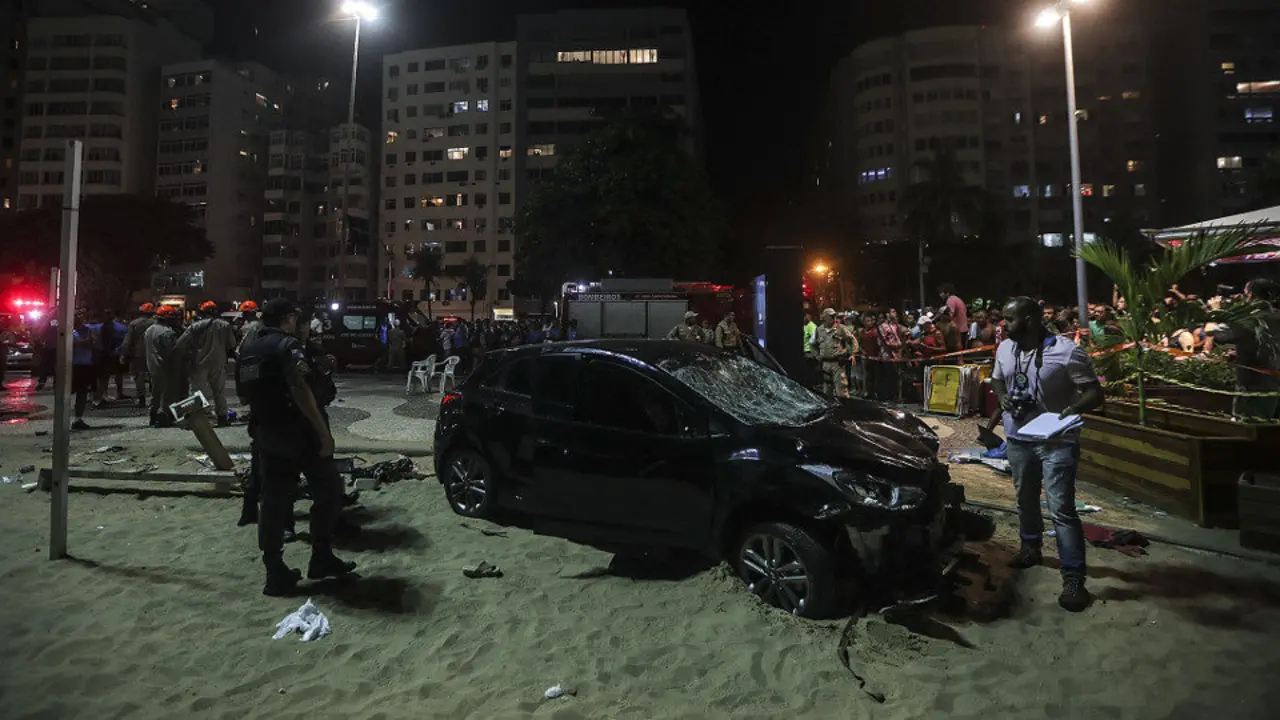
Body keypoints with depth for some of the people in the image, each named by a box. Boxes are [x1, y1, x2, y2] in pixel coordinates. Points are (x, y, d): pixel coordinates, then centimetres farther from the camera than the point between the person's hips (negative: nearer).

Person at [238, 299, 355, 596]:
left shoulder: (249, 351, 16)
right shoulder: (288, 345, -12)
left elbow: (248, 394, 21)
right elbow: (300, 390, -23)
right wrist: (324, 431, -23)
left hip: (266, 434, 8)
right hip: (297, 432, -8)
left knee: (274, 499, 9)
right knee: (329, 489, 4)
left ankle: (275, 572, 12)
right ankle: (321, 557, 6)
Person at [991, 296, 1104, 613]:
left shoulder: (1067, 351, -17)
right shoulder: (1005, 349, 2)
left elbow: (1095, 393, -14)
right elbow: (996, 380, 18)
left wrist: (1074, 408, -34)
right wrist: (1003, 398, -4)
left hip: (1057, 441, -6)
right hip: (1018, 438, 6)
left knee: (1061, 509, -8)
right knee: (1025, 499, 21)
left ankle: (1073, 578, 0)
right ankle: (1030, 548, 42)